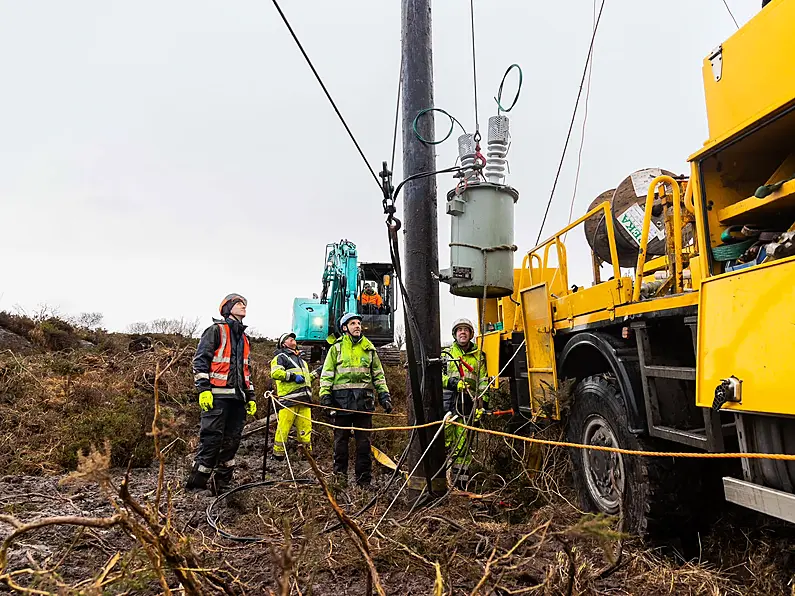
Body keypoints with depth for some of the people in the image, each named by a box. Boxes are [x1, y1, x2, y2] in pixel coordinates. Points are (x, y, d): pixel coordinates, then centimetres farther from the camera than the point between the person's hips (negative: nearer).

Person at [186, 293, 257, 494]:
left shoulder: (244, 338, 24)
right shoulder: (216, 330, 1)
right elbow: (200, 360, -7)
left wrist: (251, 397, 20)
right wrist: (203, 389, -16)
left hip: (237, 397, 7)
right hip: (217, 396, -7)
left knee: (232, 442, 7)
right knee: (211, 439, -10)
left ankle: (222, 485, 15)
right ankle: (197, 482, -1)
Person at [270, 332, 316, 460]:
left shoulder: (300, 359, 32)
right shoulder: (281, 356, 7)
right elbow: (275, 372, -10)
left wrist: (315, 374, 24)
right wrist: (292, 376, -15)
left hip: (304, 399, 7)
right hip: (289, 398, -7)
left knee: (306, 426, 1)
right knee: (284, 426, -10)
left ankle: (307, 451, 5)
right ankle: (278, 451, -1)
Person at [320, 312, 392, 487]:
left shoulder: (369, 348, 15)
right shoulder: (337, 347, 9)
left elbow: (379, 374, 17)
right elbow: (327, 373, 6)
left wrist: (384, 395, 8)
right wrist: (325, 394, -7)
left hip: (364, 400, 2)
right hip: (342, 398, -1)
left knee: (364, 440, 4)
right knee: (341, 438, 4)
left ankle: (364, 478, 12)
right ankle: (340, 475, 16)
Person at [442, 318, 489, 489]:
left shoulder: (478, 356, 15)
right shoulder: (446, 354, 13)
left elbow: (483, 382, 12)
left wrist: (481, 404, 1)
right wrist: (452, 382, -13)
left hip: (467, 404, 1)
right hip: (447, 403, 0)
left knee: (463, 444, 1)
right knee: (444, 441, -6)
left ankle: (461, 480, 9)